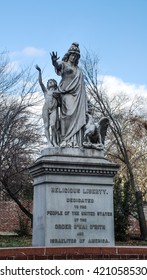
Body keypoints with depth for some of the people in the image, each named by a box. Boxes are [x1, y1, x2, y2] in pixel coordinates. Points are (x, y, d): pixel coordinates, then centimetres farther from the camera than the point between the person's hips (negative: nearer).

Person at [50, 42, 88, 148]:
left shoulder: (78, 69, 24)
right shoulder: (64, 64, 8)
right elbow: (58, 68, -17)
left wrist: (84, 99, 16)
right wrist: (55, 63, -40)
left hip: (78, 95, 5)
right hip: (67, 94, -5)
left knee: (77, 116, -6)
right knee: (68, 115, -18)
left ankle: (76, 142, -12)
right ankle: (65, 140, -24)